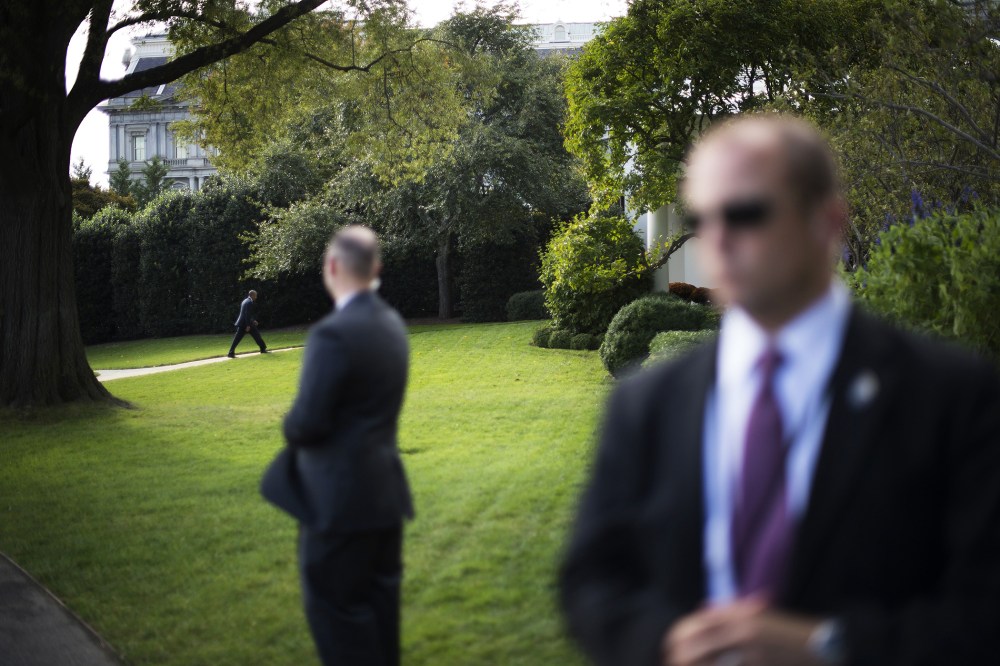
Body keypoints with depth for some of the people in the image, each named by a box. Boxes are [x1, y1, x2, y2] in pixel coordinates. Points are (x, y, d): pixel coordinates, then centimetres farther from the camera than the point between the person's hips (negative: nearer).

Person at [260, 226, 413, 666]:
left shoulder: (334, 333, -22)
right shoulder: (392, 324, 5)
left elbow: (307, 423, -22)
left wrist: (291, 428, 1)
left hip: (341, 496, -8)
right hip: (385, 486, 8)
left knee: (336, 606, 2)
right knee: (379, 598, 18)